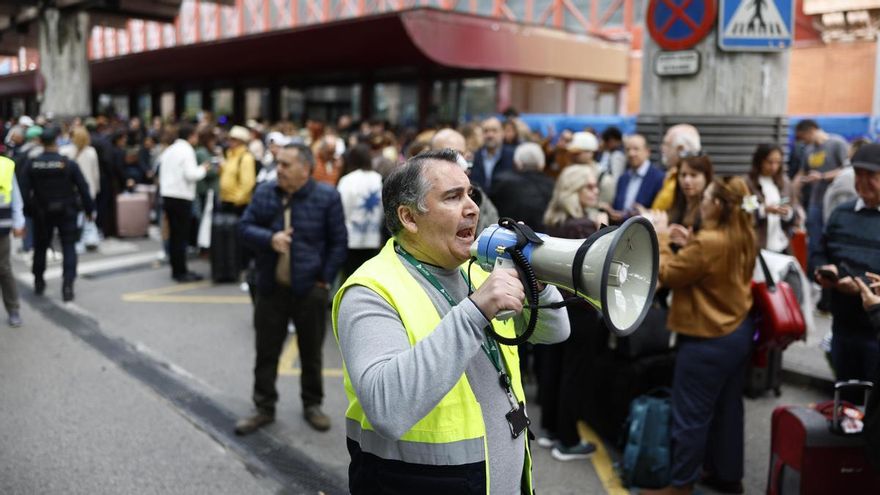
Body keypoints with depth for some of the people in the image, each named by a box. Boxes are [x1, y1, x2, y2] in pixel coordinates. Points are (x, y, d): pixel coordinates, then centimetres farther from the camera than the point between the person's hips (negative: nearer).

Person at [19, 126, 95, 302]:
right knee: (69, 248, 2)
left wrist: (28, 212, 2)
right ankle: (67, 285, -8)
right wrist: (89, 210, 1)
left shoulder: (31, 165, -5)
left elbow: (24, 192, -6)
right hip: (66, 212, -2)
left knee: (40, 246, 18)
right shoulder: (69, 164, -11)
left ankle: (38, 282, 31)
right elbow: (83, 189, -9)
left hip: (41, 213, 3)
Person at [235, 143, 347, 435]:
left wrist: (325, 278, -7)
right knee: (266, 351, 9)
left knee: (311, 352, 11)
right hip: (271, 287, 3)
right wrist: (269, 239, -17)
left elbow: (339, 242, -4)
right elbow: (244, 228, 3)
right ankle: (264, 408, 23)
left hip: (310, 289, -2)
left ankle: (312, 405, 28)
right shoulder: (264, 192, 3)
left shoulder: (327, 197, -7)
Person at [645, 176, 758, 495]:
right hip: (738, 332, 9)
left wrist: (661, 237, -6)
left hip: (708, 340, -9)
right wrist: (686, 243, 5)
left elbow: (667, 275, -16)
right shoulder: (744, 237, 1)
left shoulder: (708, 242, -27)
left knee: (690, 415, 3)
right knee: (728, 409, 20)